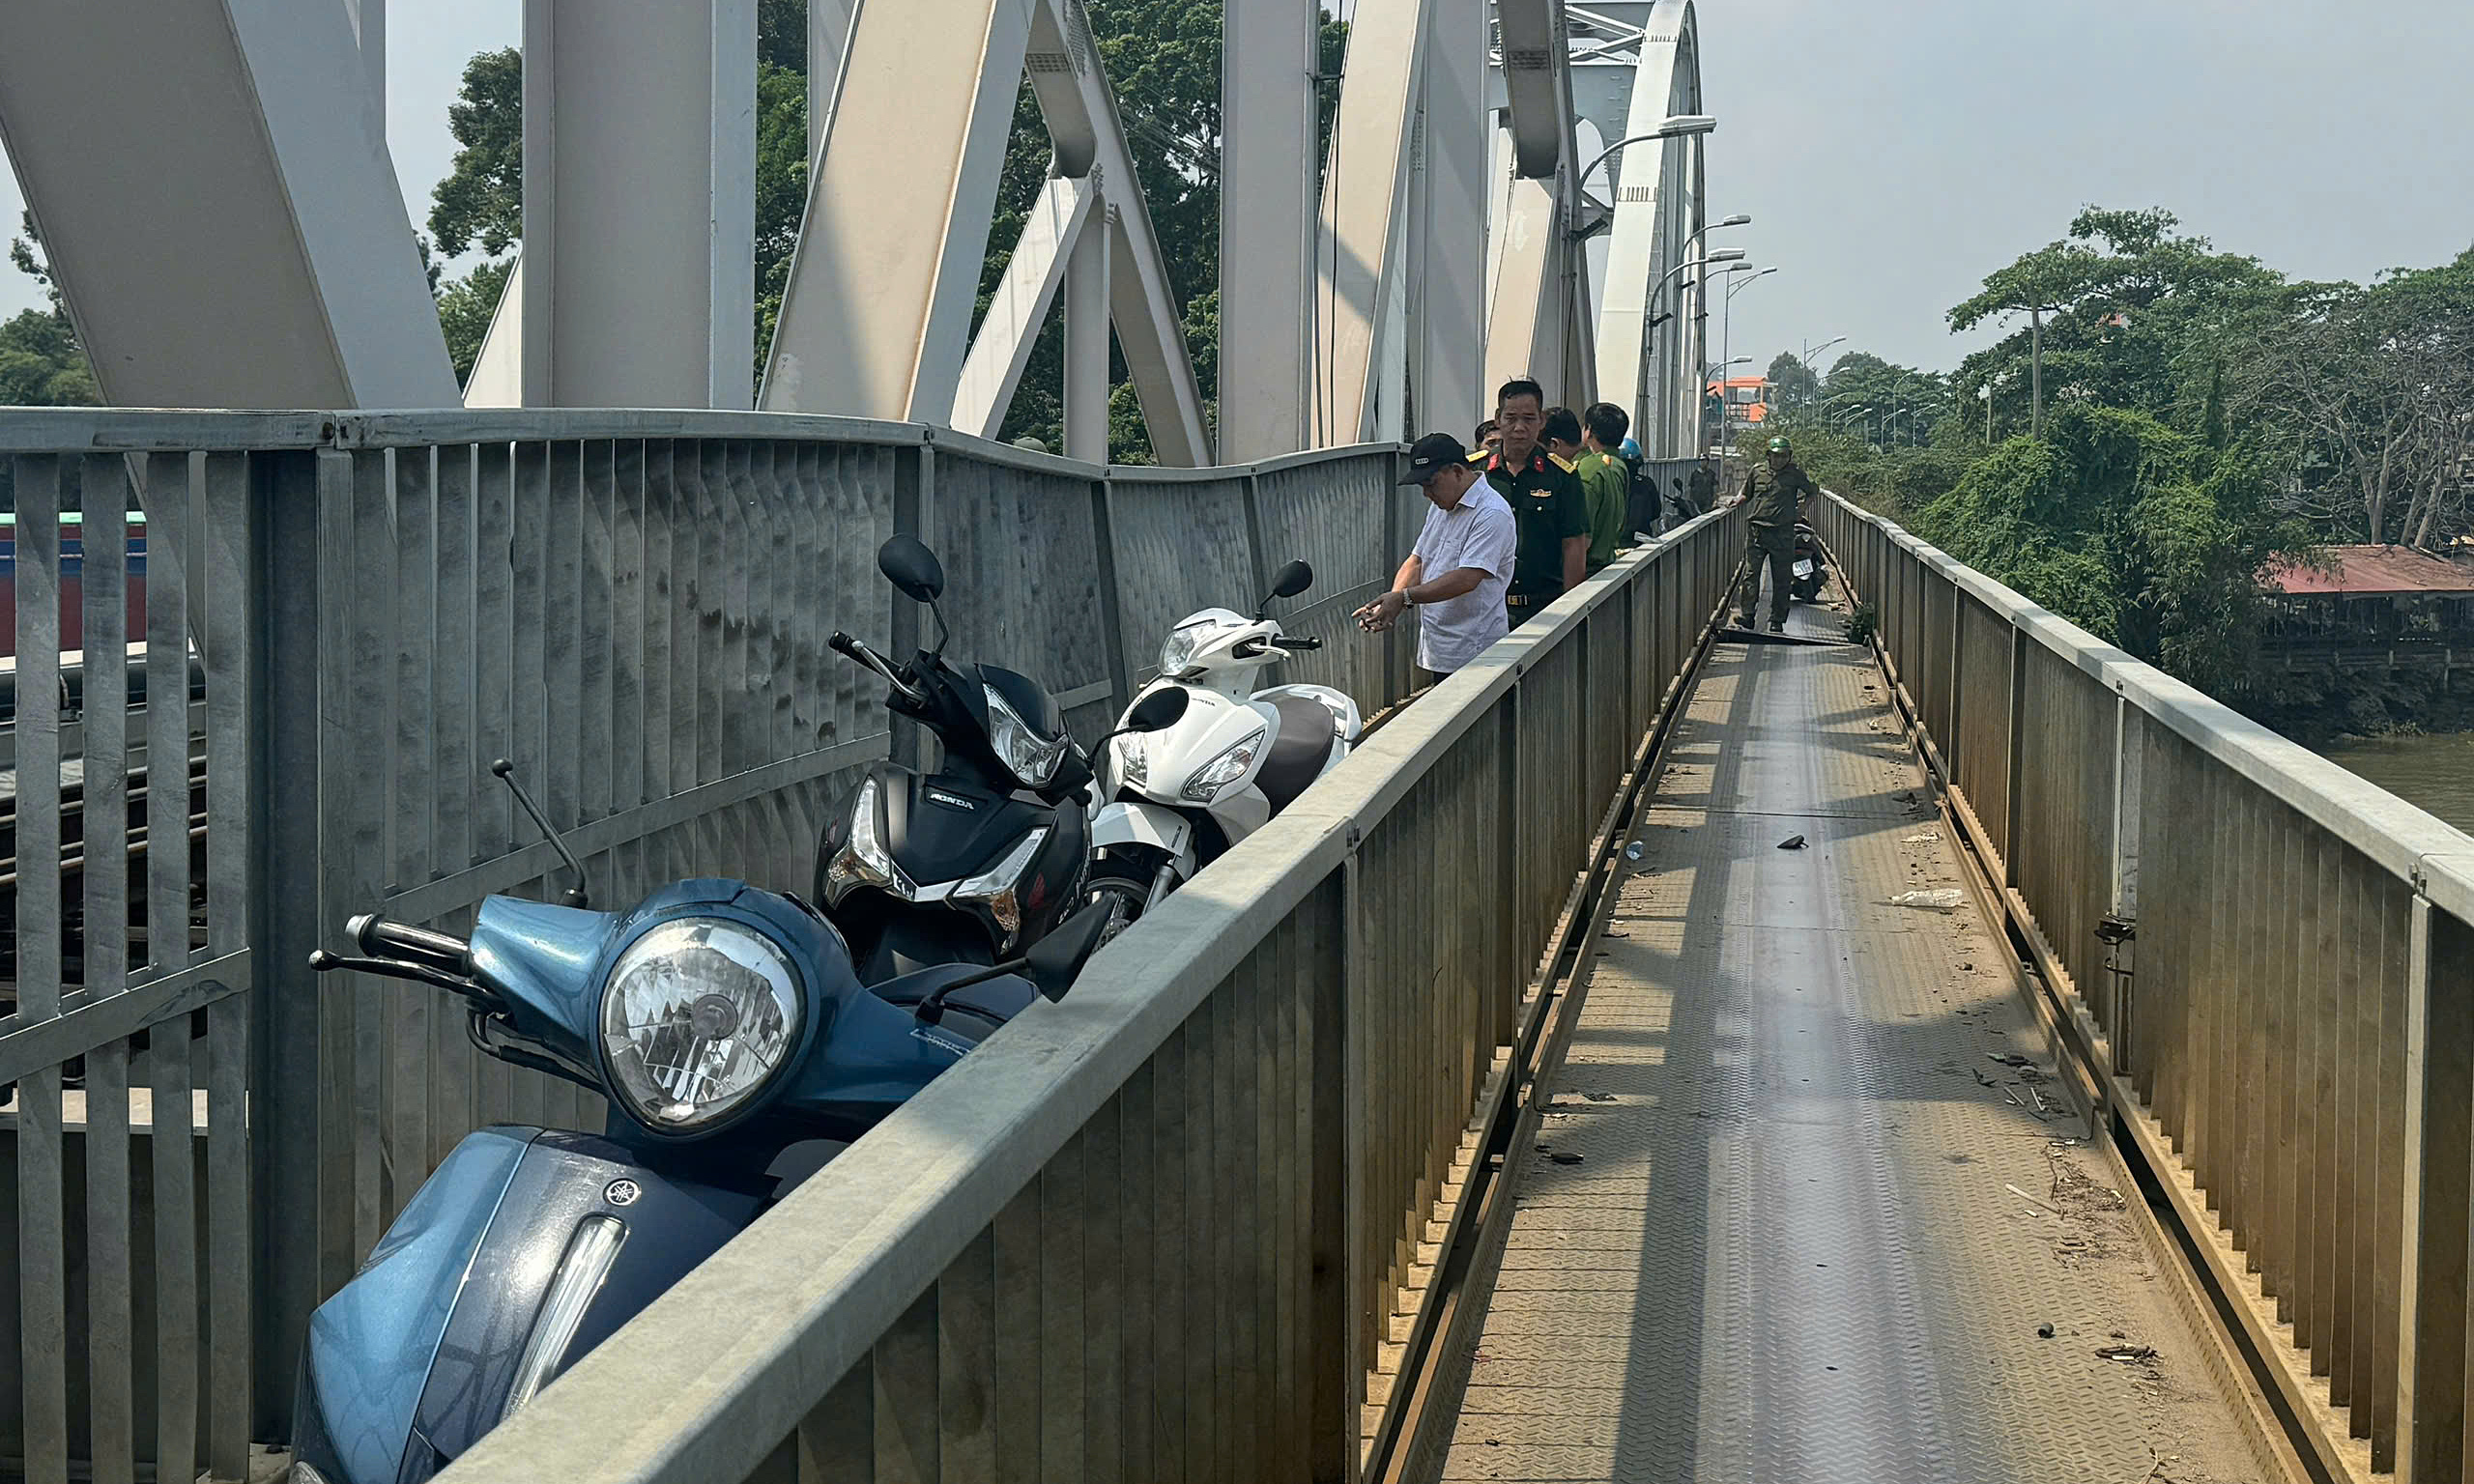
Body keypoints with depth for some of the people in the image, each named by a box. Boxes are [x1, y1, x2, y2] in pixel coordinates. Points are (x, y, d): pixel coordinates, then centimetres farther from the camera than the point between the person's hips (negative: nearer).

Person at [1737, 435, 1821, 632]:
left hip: (1783, 533, -1)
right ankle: (1747, 614, -9)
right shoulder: (1757, 471, 8)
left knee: (1781, 579, 2)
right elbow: (1746, 494, 21)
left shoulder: (1795, 475, 2)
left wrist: (1801, 509, 8)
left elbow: (1813, 491, 17)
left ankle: (1777, 621, 9)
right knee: (1751, 573, -8)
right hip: (1757, 531, 1)